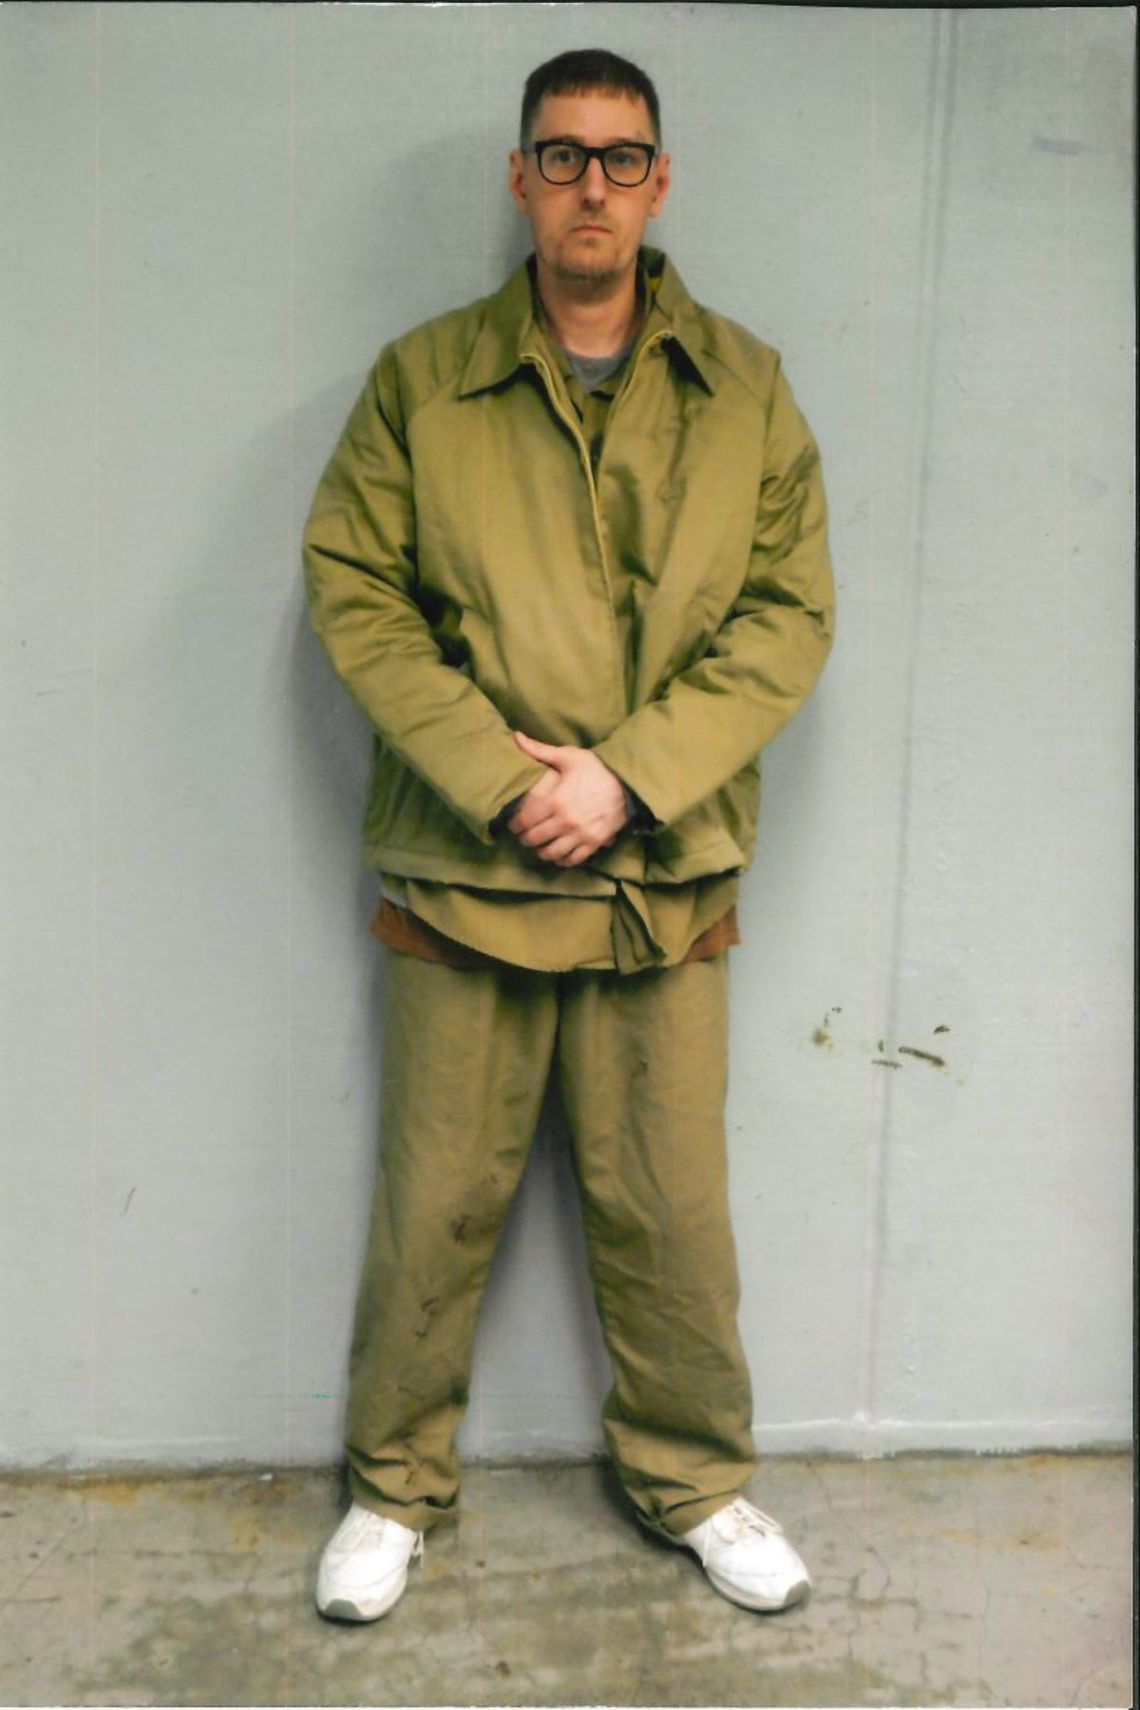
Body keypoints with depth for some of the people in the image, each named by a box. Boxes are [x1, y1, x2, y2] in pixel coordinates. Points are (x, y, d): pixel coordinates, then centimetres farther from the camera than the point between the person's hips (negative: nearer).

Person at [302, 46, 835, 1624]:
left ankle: (695, 1480, 34)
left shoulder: (746, 389, 5)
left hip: (669, 880, 1)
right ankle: (397, 1488, 32)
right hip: (463, 872, 0)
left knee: (673, 1213, 12)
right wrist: (496, 774, -13)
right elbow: (353, 590, -2)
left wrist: (630, 774, -12)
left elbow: (791, 612, 0)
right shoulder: (421, 379, 2)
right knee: (435, 1210, 10)